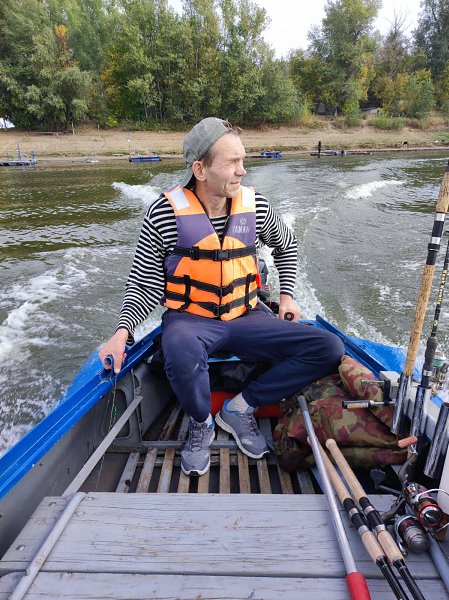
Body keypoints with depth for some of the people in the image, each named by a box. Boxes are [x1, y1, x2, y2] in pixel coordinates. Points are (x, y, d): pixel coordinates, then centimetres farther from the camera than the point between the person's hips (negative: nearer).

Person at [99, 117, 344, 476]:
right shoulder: (166, 212, -10)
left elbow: (287, 245, 20)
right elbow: (144, 285, -4)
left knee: (329, 349, -13)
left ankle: (241, 408, -2)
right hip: (189, 319, -3)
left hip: (245, 316, 4)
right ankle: (201, 424, -5)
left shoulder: (255, 206, 0)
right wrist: (123, 331, -19)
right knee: (181, 350, -41)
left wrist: (286, 295, 10)